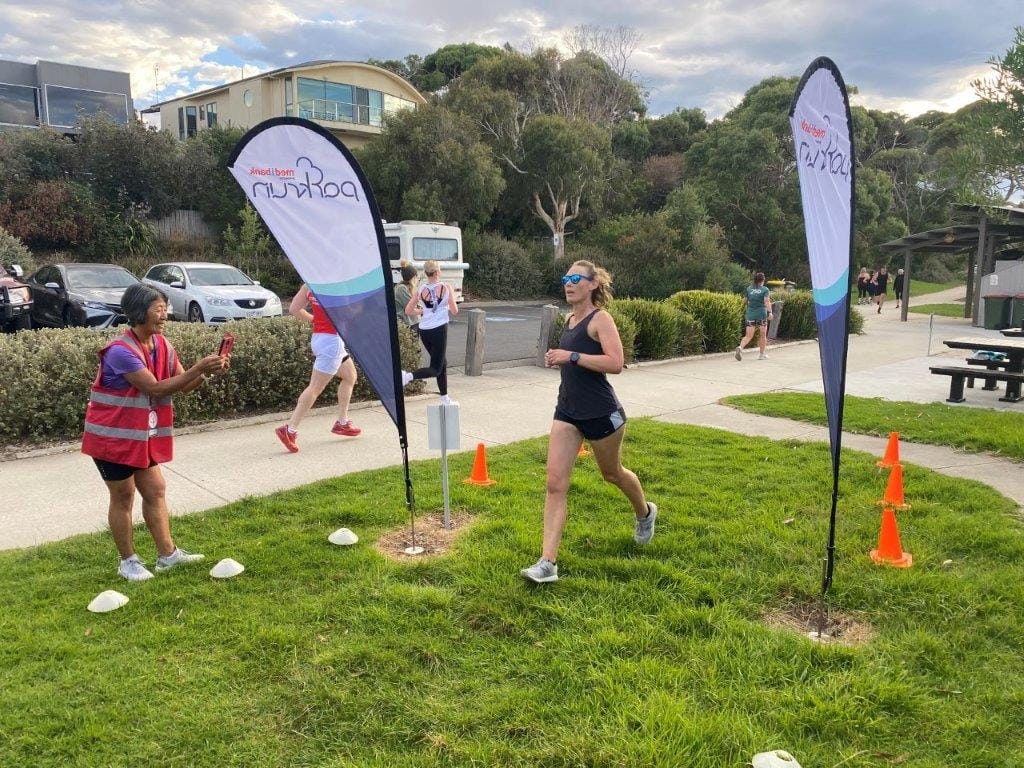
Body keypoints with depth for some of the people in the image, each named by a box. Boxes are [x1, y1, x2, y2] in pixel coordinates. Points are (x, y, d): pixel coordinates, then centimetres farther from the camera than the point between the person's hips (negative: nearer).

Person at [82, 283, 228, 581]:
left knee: (155, 491, 11)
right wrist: (198, 368, -31)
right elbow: (156, 389, -29)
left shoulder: (163, 346, 0)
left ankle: (167, 553, 21)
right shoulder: (120, 351, -24)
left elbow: (184, 386, 1)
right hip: (113, 436, -7)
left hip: (143, 435, 8)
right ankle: (128, 561, 20)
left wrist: (208, 371, -18)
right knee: (123, 496, 5)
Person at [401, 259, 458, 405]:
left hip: (424, 331, 5)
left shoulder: (421, 290, 2)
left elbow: (408, 310, 3)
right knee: (436, 369, -1)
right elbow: (454, 311, -2)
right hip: (439, 330, -5)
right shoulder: (445, 288, -7)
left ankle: (445, 398, 24)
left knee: (442, 363, 19)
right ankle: (410, 376, -26)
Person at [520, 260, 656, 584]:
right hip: (567, 412, 6)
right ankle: (548, 562, -6)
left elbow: (615, 363, -25)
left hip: (601, 413, -6)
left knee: (612, 474, 17)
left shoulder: (600, 319, -11)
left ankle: (645, 513, 50)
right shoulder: (570, 320, 11)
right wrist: (558, 360, 11)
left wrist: (571, 356, -26)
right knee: (555, 484, -6)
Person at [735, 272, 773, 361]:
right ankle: (762, 354, 20)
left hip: (750, 314, 3)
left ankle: (740, 347, -26)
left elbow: (744, 301, 13)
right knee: (763, 335, 13)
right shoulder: (765, 289, -1)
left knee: (748, 336, 2)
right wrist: (769, 312, -19)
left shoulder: (748, 289, 9)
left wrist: (745, 311, 29)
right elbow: (767, 301, -14)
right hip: (761, 314, -3)